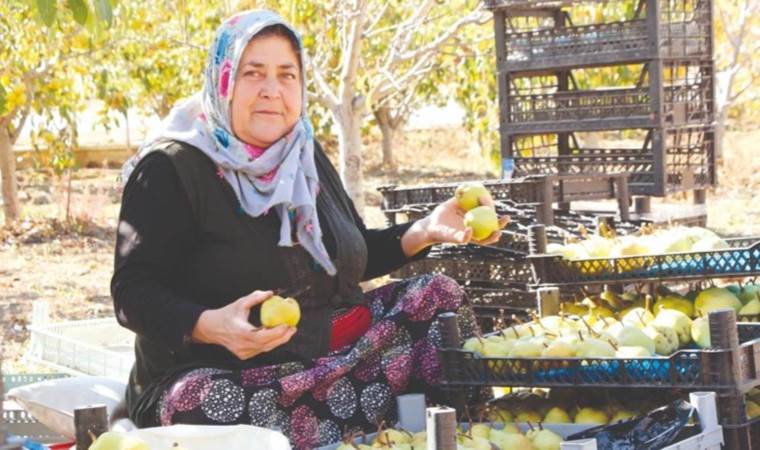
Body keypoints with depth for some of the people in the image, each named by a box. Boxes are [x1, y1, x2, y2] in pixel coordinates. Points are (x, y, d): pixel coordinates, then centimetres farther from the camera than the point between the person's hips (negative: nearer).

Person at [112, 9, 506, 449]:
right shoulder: (170, 168, -10)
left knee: (439, 296, -5)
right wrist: (212, 326, -35)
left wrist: (426, 231, 5)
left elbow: (352, 255, 23)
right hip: (224, 374, -7)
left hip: (331, 353, 7)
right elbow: (134, 292, -15)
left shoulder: (306, 156, 13)